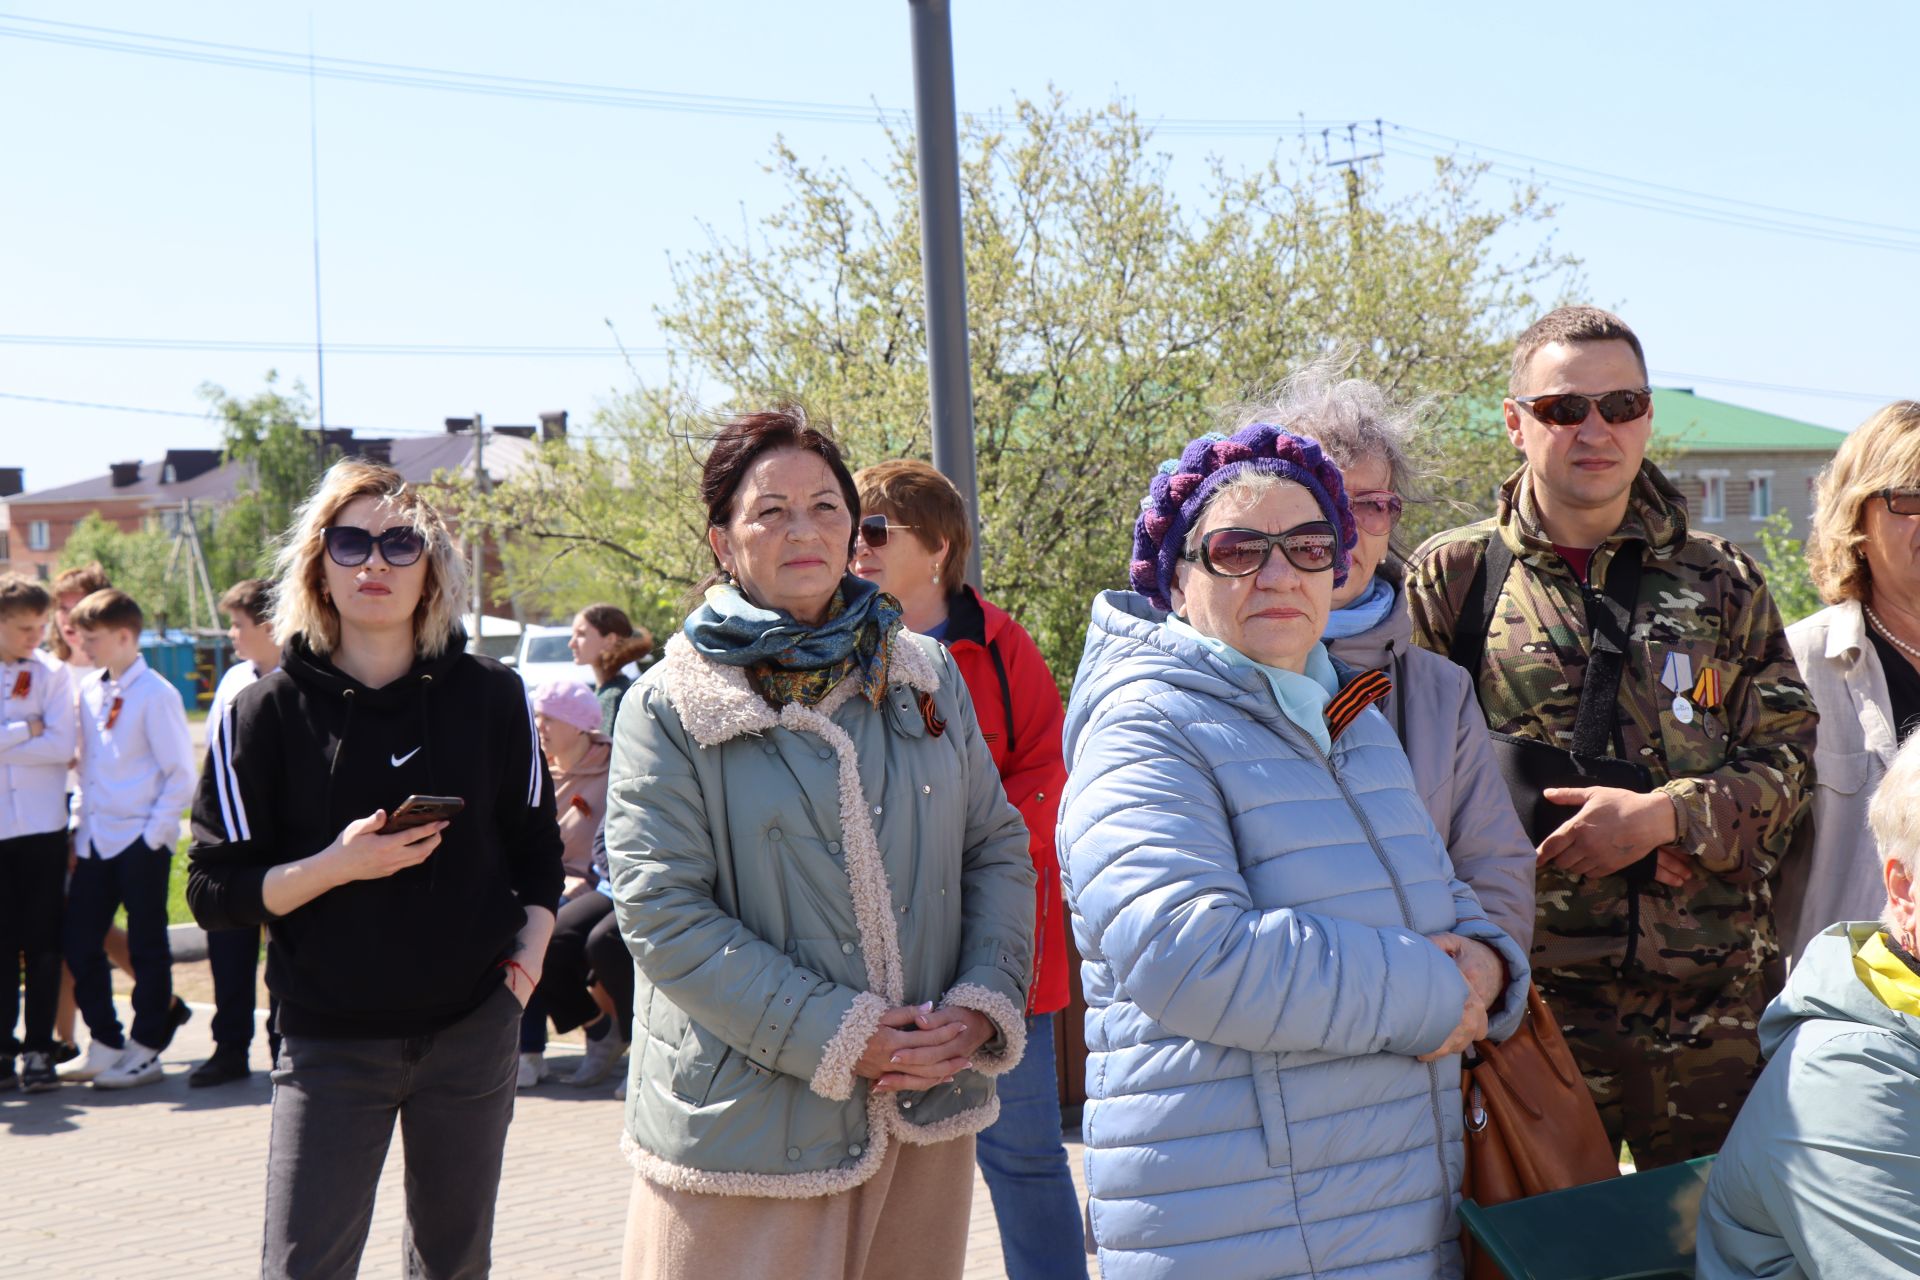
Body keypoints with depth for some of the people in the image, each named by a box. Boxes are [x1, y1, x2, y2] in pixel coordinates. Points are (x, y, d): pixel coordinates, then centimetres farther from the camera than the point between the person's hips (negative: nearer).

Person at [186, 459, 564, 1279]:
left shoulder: (491, 697, 3)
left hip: (472, 1031, 2)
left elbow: (538, 848, 13)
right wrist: (337, 866, -19)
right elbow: (215, 892, -5)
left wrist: (529, 953, -2)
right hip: (329, 1044, -2)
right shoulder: (269, 713, -4)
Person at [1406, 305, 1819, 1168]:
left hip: (1712, 1000, 2)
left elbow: (1789, 760, 8)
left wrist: (1665, 817, -11)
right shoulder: (1451, 579, 4)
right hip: (1531, 995, -2)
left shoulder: (1722, 581, 12)